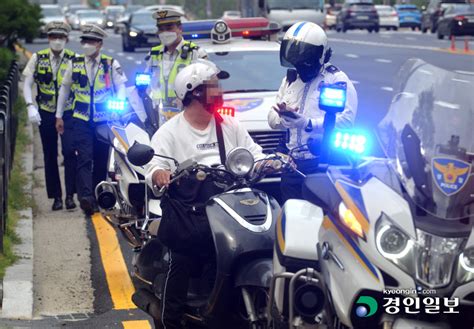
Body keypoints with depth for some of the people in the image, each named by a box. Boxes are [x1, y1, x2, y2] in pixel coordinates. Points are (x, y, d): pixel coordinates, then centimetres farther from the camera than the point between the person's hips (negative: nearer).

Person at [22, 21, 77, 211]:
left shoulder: (74, 59, -2)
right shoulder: (38, 58, 2)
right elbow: (27, 85, 4)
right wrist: (31, 106, -9)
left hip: (68, 113, -2)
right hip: (45, 114, 2)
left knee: (69, 152, -13)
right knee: (50, 156, 6)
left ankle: (70, 195, -7)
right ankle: (56, 197, 15)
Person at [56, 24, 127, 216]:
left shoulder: (111, 64, 3)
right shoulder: (75, 64, 8)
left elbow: (121, 87, 4)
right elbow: (64, 89, 16)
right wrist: (59, 116, 15)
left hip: (105, 119, 0)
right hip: (82, 120, 0)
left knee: (101, 160, 6)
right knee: (84, 159, -14)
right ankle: (86, 197, -24)